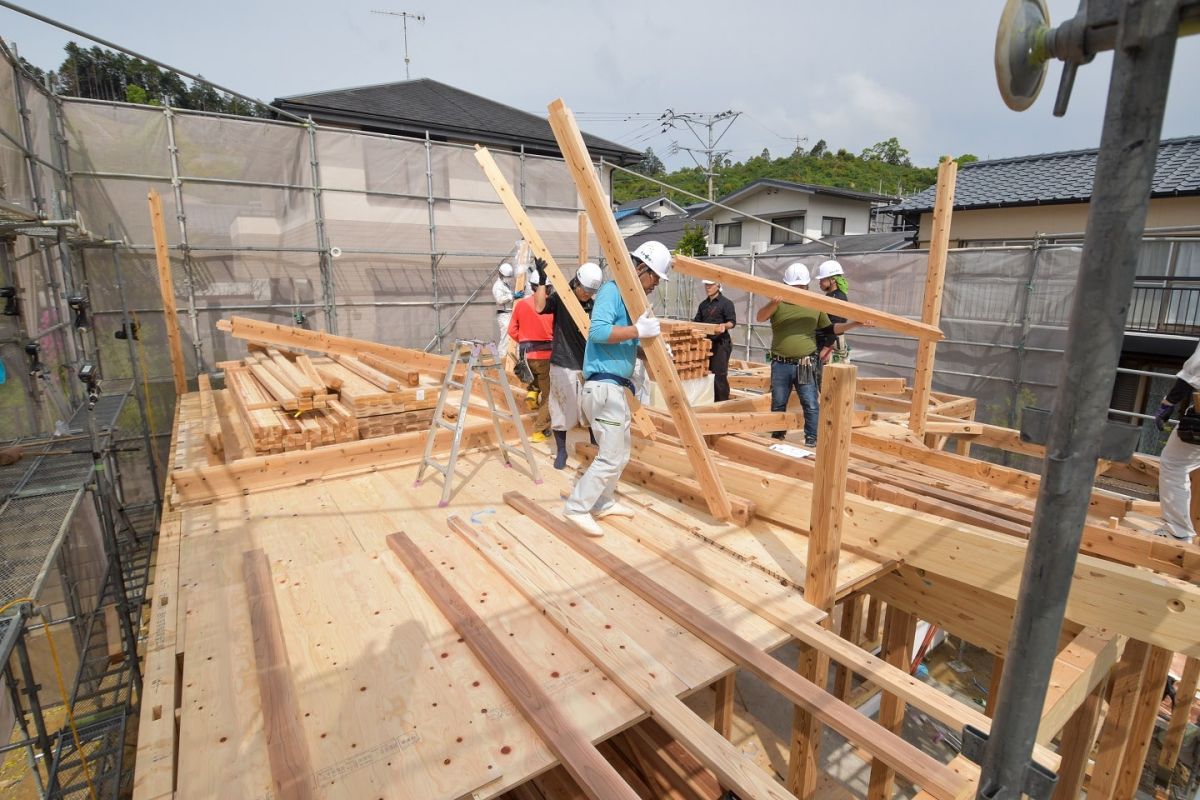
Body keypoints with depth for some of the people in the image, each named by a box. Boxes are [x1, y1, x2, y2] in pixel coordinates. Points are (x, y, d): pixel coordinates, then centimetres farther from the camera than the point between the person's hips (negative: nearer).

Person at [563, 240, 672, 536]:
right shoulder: (612, 290, -12)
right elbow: (597, 331, -27)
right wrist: (637, 330, -26)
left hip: (617, 386, 10)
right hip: (604, 386, -10)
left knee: (620, 453, 17)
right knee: (611, 457, -6)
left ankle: (603, 503, 29)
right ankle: (576, 508, 5)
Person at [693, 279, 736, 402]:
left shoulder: (726, 303, -5)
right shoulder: (703, 304, 17)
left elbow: (732, 322, -12)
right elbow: (697, 321, 21)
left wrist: (725, 326, -32)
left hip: (721, 343, -7)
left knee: (719, 375, -8)